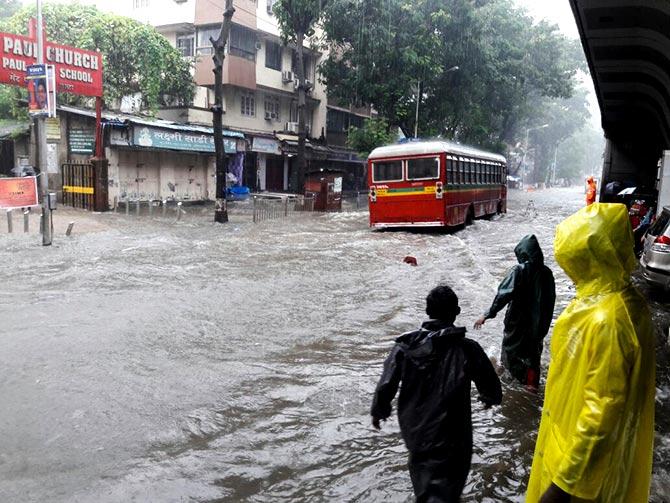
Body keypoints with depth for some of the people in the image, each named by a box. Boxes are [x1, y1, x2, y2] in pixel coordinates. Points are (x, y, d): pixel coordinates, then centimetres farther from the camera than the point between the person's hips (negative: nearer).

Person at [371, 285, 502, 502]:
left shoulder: (406, 344, -13)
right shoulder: (467, 348, -18)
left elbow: (386, 385, -9)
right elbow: (491, 387, -6)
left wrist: (379, 411, 10)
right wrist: (490, 398, 18)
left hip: (413, 428, 3)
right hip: (449, 434, -3)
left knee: (420, 464, 30)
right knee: (445, 484, 13)